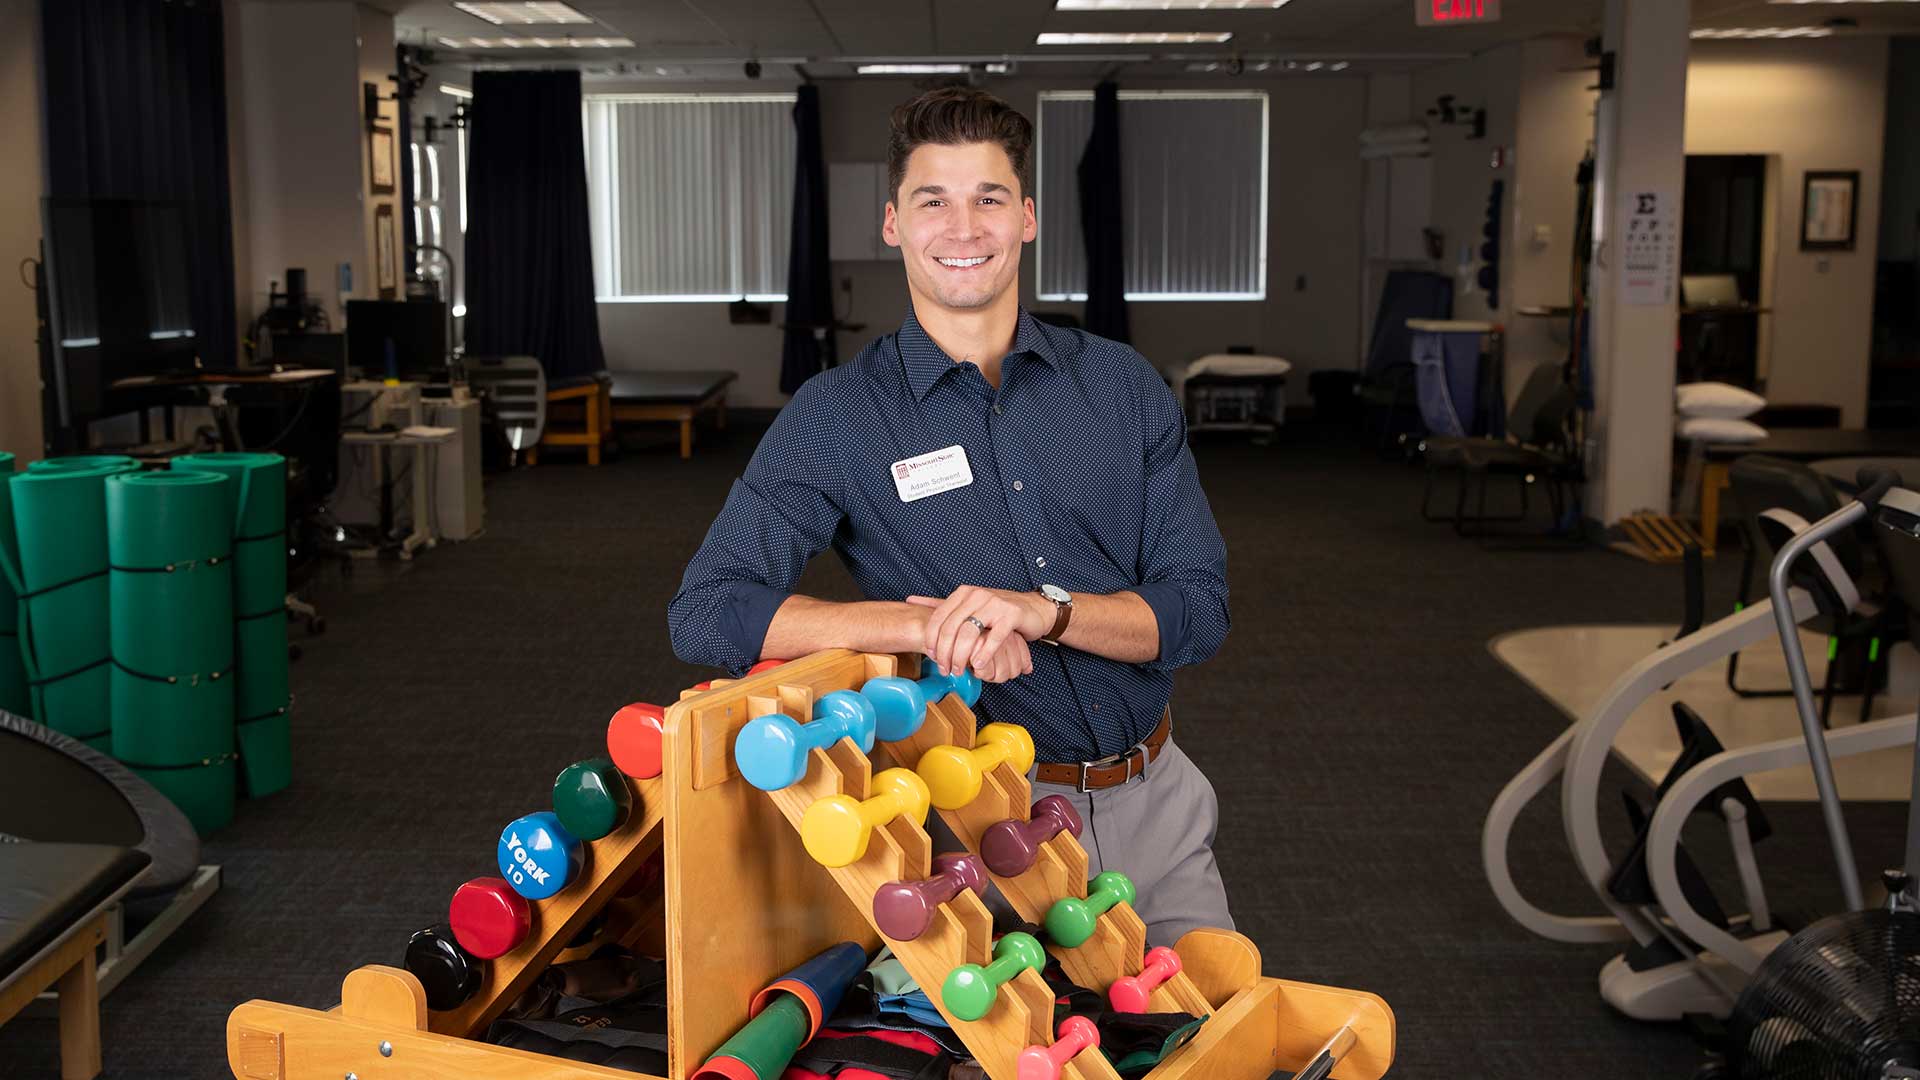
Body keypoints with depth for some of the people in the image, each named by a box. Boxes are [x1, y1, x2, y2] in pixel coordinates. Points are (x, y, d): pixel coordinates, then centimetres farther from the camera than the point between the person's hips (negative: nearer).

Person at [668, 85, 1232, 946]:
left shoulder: (1122, 385, 2)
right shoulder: (838, 415, -6)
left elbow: (1199, 607, -2)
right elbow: (705, 612, -15)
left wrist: (1045, 610, -22)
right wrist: (923, 626, -26)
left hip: (1156, 801, 4)